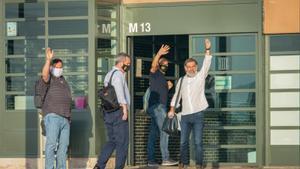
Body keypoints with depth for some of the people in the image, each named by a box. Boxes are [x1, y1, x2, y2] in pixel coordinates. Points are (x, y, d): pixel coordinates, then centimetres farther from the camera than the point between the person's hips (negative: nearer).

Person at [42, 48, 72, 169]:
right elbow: (44, 74, -24)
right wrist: (48, 60, -36)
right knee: (51, 143, -16)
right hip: (52, 115, -7)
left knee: (63, 145, 6)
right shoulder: (49, 79, 2)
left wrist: (69, 116, 23)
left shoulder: (63, 80, 24)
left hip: (65, 118, 7)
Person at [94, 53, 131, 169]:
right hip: (118, 111, -9)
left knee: (112, 141, 14)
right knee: (122, 142, -1)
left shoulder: (109, 74, 19)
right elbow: (119, 91, -23)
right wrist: (125, 108, -24)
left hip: (108, 112, 9)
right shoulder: (118, 74, -10)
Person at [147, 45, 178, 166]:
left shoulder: (162, 77, 24)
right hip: (157, 106, -9)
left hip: (160, 107, 9)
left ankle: (151, 160, 6)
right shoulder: (155, 73, -3)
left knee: (153, 134, 6)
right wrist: (159, 54, -40)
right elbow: (153, 66, -26)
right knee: (164, 131, -12)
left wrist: (168, 88, 12)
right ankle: (165, 159, -14)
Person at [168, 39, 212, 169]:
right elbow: (176, 95, 19)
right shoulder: (181, 80, 13)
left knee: (198, 142, -4)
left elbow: (206, 64, -10)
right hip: (185, 115, 3)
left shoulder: (200, 76, 3)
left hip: (198, 114, -3)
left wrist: (207, 50, -24)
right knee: (183, 141, 6)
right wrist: (172, 109, 10)